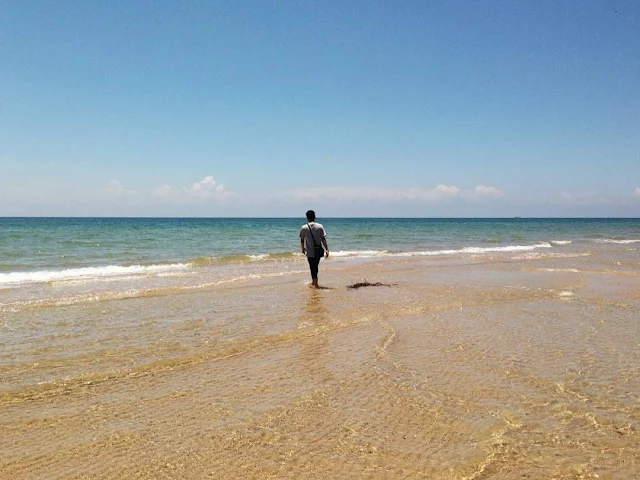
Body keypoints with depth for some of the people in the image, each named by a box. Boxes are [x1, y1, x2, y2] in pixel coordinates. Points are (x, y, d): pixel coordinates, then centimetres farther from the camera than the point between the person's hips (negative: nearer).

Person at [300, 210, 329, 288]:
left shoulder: (304, 228, -6)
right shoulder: (320, 226, -5)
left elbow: (302, 240, 4)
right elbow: (323, 239, -8)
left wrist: (303, 248, 20)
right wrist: (327, 250, -5)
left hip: (310, 252, -2)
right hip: (318, 251, 2)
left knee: (313, 268, 5)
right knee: (315, 266, 21)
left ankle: (315, 284, 7)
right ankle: (313, 281, 35)